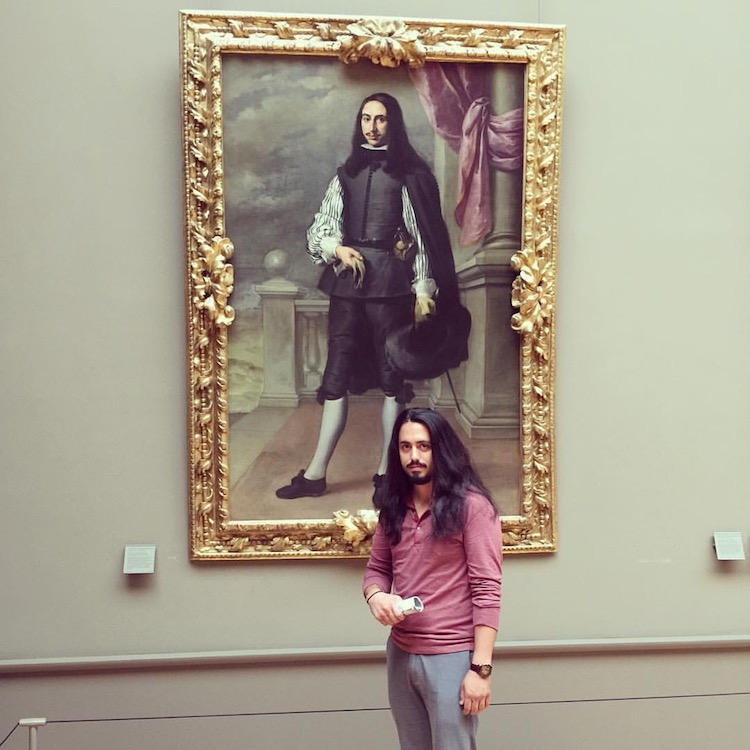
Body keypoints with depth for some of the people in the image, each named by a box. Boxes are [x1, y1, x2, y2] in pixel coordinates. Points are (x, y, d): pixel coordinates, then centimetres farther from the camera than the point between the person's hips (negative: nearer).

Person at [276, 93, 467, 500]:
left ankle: (386, 471, 9)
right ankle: (315, 474, 5)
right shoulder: (346, 173, 15)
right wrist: (337, 248, -7)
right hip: (347, 281, 4)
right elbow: (318, 229, 14)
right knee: (337, 375, 3)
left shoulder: (409, 173, 3)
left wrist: (423, 290, -8)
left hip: (389, 282, -4)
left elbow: (424, 235, -1)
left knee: (392, 376, 1)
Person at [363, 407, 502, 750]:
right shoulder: (394, 505, 7)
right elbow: (376, 568, 14)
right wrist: (375, 595, -10)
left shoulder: (472, 505, -12)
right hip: (400, 654, 6)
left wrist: (481, 667, -18)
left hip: (452, 658, -6)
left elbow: (487, 590, -14)